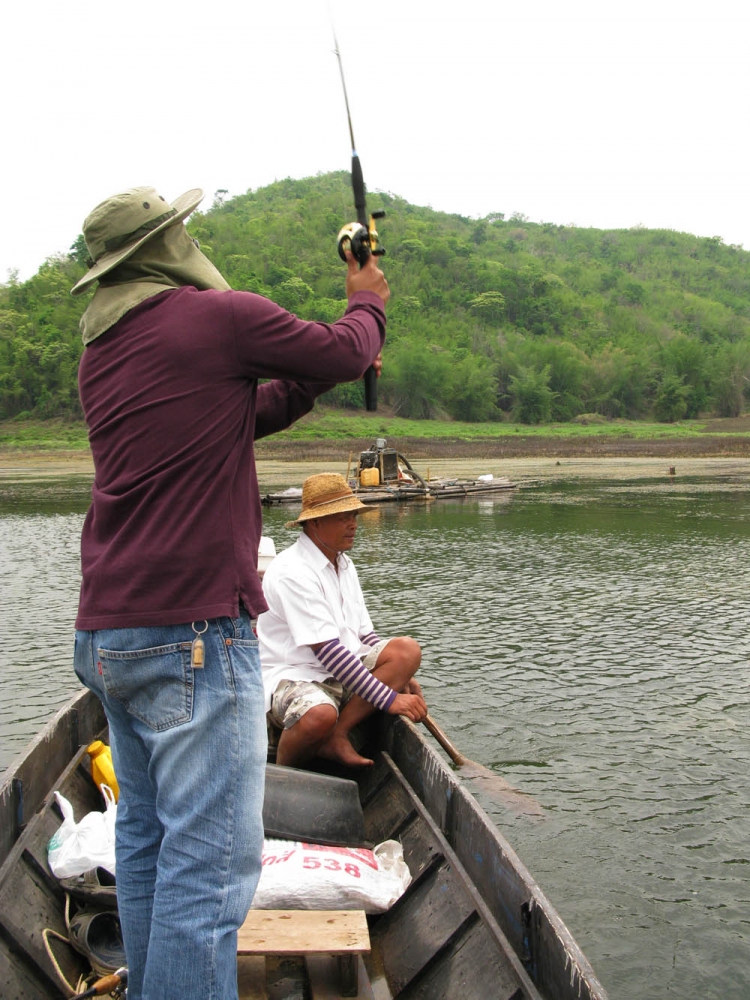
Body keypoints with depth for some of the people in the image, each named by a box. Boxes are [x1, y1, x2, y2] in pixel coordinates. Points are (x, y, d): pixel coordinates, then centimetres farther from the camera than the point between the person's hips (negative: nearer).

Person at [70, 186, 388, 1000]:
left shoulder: (100, 354, 15)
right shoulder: (218, 315, -9)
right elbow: (344, 354, 4)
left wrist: (311, 383, 22)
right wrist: (367, 301, 23)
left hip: (105, 633, 9)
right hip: (192, 630, -9)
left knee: (145, 839, 18)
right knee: (212, 857, -3)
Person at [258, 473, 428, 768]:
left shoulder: (343, 564, 13)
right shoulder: (291, 573, -18)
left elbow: (363, 634, 17)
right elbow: (327, 651, -23)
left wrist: (400, 677, 1)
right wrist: (389, 699, -23)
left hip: (342, 674, 8)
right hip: (292, 675, -8)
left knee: (408, 649, -15)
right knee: (321, 715, -41)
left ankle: (337, 736, -16)